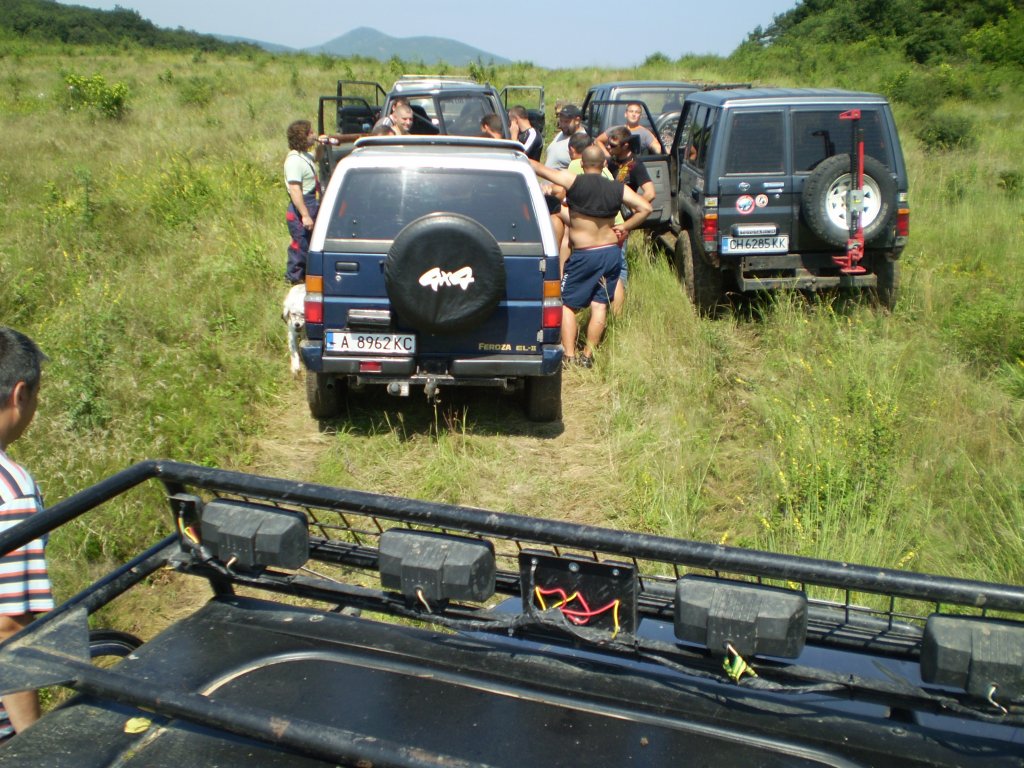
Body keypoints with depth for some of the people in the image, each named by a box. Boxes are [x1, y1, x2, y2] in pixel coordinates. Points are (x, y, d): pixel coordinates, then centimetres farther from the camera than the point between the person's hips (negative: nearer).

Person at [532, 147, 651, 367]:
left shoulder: (574, 182, -9)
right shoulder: (618, 188, 1)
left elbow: (540, 169, -5)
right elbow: (645, 208, -2)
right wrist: (624, 226, 5)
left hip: (584, 255, -4)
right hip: (612, 252, 4)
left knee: (567, 303, 5)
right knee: (600, 305, 8)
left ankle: (569, 356, -2)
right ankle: (588, 356, 9)